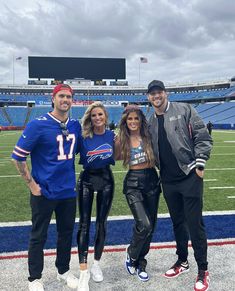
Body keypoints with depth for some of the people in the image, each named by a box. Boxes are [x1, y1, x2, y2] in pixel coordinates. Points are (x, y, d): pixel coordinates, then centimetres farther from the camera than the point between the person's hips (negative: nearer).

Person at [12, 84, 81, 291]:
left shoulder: (75, 125, 3)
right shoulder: (38, 125, -14)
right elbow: (18, 157, -11)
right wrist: (31, 184, -11)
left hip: (68, 191, 5)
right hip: (44, 192, -5)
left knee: (67, 232, 18)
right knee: (38, 236, 10)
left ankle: (63, 271, 39)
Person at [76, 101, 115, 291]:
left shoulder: (111, 135, -2)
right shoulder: (84, 136, -8)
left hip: (106, 179, 2)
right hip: (87, 179, -2)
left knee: (102, 223, 10)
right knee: (84, 224, -4)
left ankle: (97, 264, 27)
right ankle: (84, 272, 2)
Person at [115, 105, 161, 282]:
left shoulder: (149, 136, 1)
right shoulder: (122, 140, 0)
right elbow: (115, 158, 4)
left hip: (152, 180, 3)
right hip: (133, 183, -2)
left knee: (150, 226, 9)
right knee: (144, 225, -16)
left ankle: (140, 263, 28)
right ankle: (132, 255, 14)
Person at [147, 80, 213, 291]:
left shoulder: (184, 110, -2)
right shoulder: (151, 122, 12)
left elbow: (203, 137, -6)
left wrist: (199, 164, -11)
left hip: (189, 176, -5)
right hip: (168, 180, 5)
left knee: (195, 223, -1)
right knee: (177, 222, 16)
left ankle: (203, 270, 14)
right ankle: (182, 261, 33)